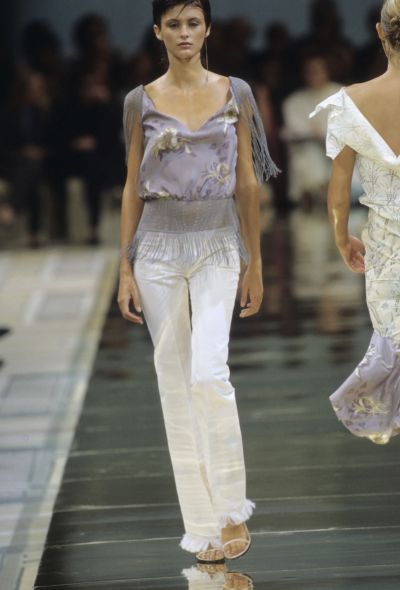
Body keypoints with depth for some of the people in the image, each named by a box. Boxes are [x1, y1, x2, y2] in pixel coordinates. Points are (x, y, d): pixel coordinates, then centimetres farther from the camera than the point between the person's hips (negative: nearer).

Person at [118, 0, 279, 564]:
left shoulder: (235, 93, 2)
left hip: (217, 246, -2)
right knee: (174, 379, 3)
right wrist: (125, 269, 1)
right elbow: (132, 187, 5)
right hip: (159, 247, 2)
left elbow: (248, 183, 4)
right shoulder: (141, 101, 3)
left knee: (209, 373, -18)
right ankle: (202, 516, 12)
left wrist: (255, 264, 3)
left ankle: (232, 509, -5)